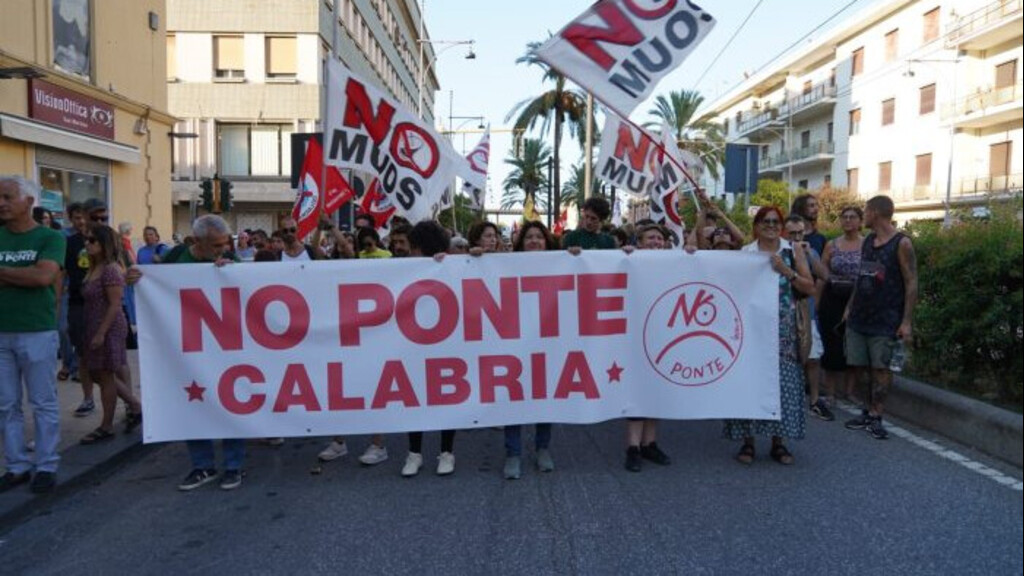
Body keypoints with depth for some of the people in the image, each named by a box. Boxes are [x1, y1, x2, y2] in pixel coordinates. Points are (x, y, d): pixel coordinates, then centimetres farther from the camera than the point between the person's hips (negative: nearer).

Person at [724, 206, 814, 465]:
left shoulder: (794, 251, 8)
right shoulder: (745, 252, 6)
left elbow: (810, 287, 3)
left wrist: (787, 272, -9)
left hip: (783, 325, 1)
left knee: (783, 380, 1)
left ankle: (778, 441, 12)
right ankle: (748, 440, 7)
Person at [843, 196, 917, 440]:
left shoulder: (901, 243, -9)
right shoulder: (867, 241, 11)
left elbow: (911, 284, -10)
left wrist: (907, 321, -15)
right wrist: (850, 306, 13)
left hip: (885, 321, -6)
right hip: (859, 317, 6)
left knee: (881, 367, -2)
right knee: (861, 366, 7)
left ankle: (875, 417, 6)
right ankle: (867, 412, 17)